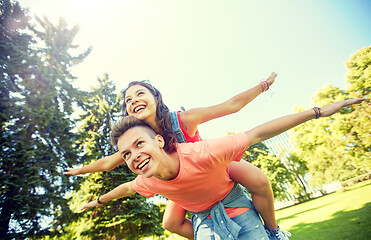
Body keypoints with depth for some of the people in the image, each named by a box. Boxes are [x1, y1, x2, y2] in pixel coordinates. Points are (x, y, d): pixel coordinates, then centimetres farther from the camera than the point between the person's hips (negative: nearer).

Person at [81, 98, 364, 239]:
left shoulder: (201, 153, -40)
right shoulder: (150, 183, -22)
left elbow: (257, 133, -34)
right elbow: (126, 187, 1)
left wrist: (319, 112, -29)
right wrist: (100, 200, 21)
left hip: (234, 204, -2)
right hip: (203, 217, 2)